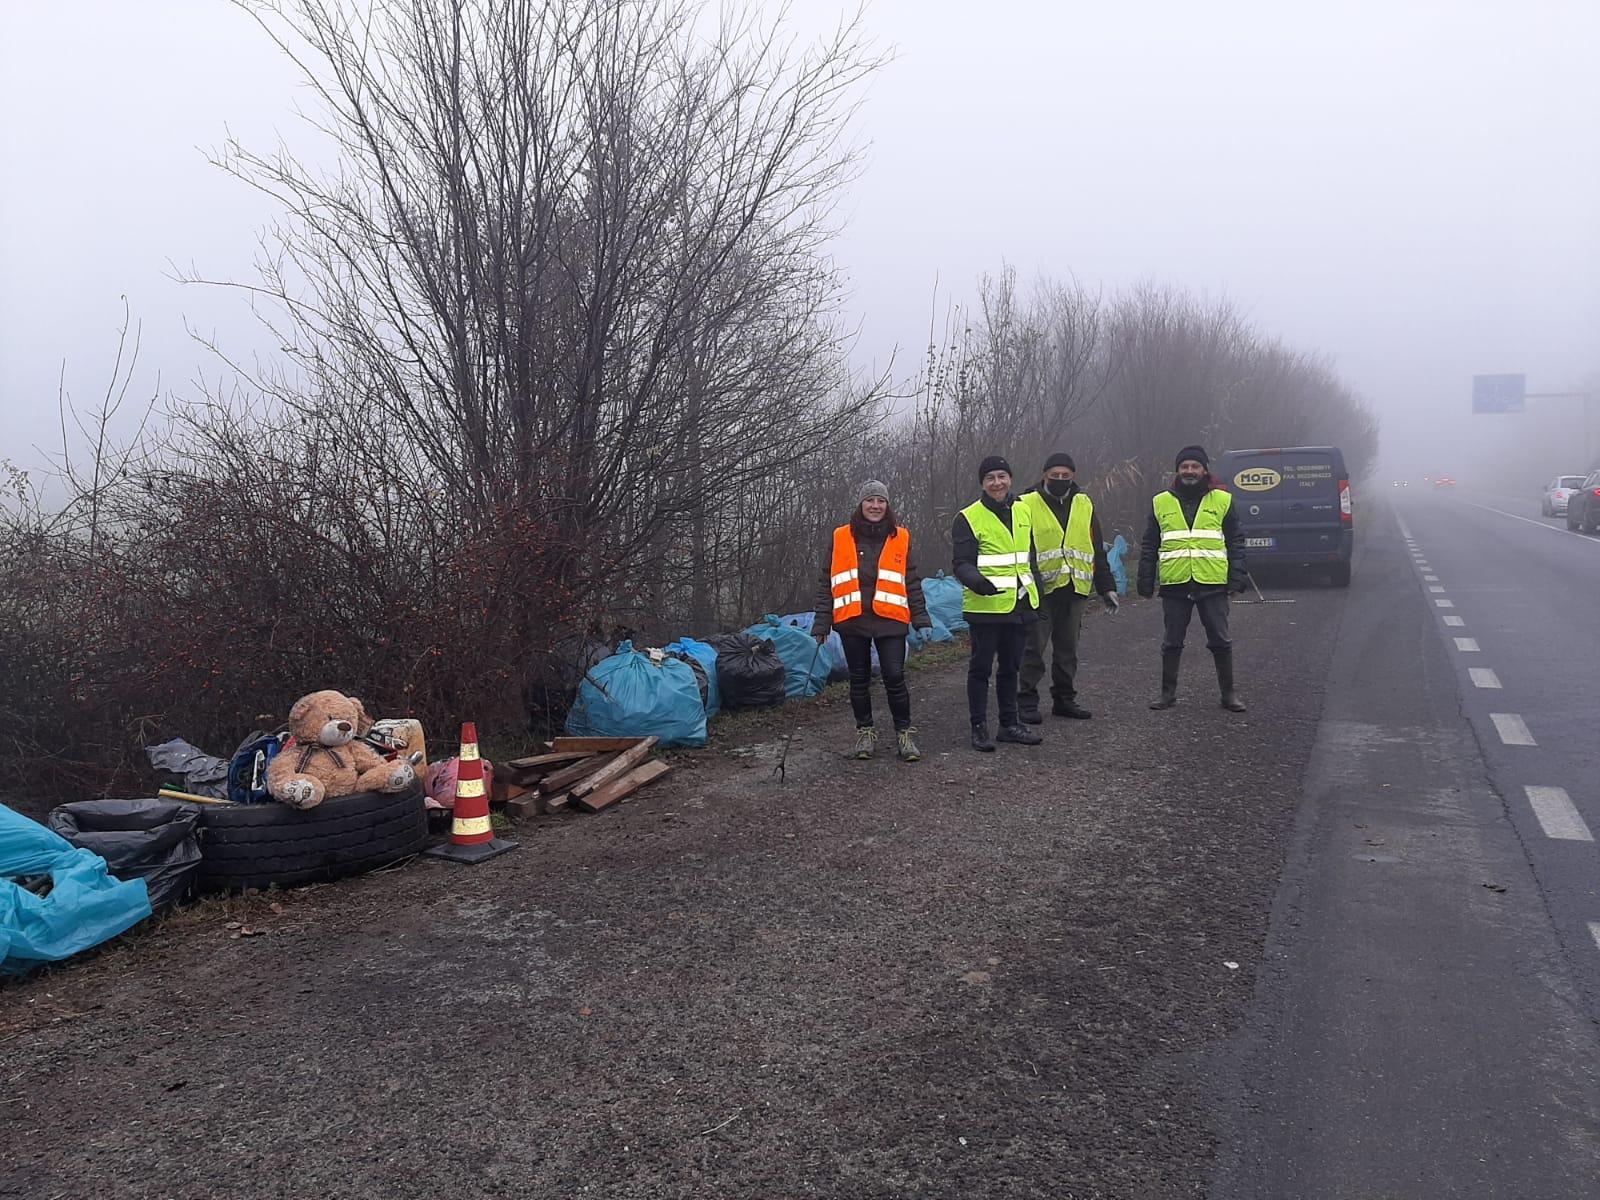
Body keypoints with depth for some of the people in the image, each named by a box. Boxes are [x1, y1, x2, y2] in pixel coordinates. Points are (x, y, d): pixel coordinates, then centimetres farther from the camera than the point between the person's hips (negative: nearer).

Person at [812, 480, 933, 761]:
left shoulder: (900, 537, 6)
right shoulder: (841, 538, 4)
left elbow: (912, 580, 8)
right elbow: (828, 583, 7)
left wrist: (921, 617, 1)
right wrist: (822, 622, 3)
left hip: (890, 620, -1)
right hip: (852, 621, 1)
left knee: (895, 677, -5)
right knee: (859, 680, 9)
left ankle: (904, 733, 11)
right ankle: (865, 732, 25)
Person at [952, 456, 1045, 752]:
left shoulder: (1023, 512, 11)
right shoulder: (969, 518, -9)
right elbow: (962, 564, -13)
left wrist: (1038, 593, 19)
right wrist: (977, 582, -33)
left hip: (1019, 605, 6)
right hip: (985, 606, -6)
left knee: (1010, 666, 15)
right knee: (981, 668, 2)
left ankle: (1009, 724, 26)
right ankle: (979, 728, 10)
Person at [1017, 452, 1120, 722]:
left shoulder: (1084, 505, 13)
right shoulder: (1028, 505, -2)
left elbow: (1097, 550, 17)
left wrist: (1106, 587, 13)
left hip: (1075, 589, 4)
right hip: (1040, 590, -4)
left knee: (1068, 649, 11)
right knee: (1034, 647, -2)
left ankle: (1064, 699, 21)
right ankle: (1026, 701, 7)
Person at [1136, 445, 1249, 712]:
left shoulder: (1222, 500, 6)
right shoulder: (1161, 503, 8)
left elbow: (1235, 542, 7)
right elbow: (1149, 546, 11)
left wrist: (1237, 576, -2)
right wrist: (1146, 580, 6)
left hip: (1212, 583, -1)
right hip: (1174, 584, 1)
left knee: (1220, 641, 4)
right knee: (1172, 642, 8)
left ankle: (1228, 693, 16)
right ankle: (1168, 692, 19)